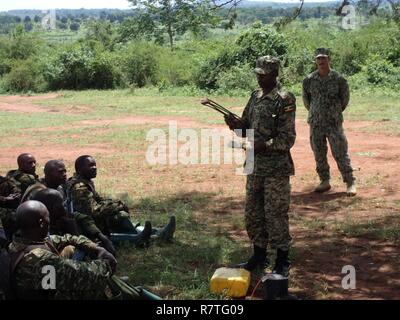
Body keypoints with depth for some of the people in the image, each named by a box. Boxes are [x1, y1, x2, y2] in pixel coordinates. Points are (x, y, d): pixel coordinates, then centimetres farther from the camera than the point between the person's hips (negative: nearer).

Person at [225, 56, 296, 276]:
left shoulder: (284, 101, -13)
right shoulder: (256, 97, 9)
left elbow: (287, 139, -15)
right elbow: (248, 127, 16)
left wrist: (262, 146, -26)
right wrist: (236, 125, -5)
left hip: (276, 168, -7)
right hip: (255, 166, 7)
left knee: (276, 215, 0)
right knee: (253, 213, 14)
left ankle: (282, 261, 13)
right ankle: (259, 255, 29)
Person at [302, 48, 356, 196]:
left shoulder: (338, 79, -6)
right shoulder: (309, 80, 1)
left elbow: (345, 98, 6)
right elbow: (306, 99, 14)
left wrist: (336, 112, 11)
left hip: (334, 123, -3)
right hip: (315, 123, 3)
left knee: (340, 153, -3)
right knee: (319, 154, 9)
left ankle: (350, 183, 4)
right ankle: (325, 181, 22)